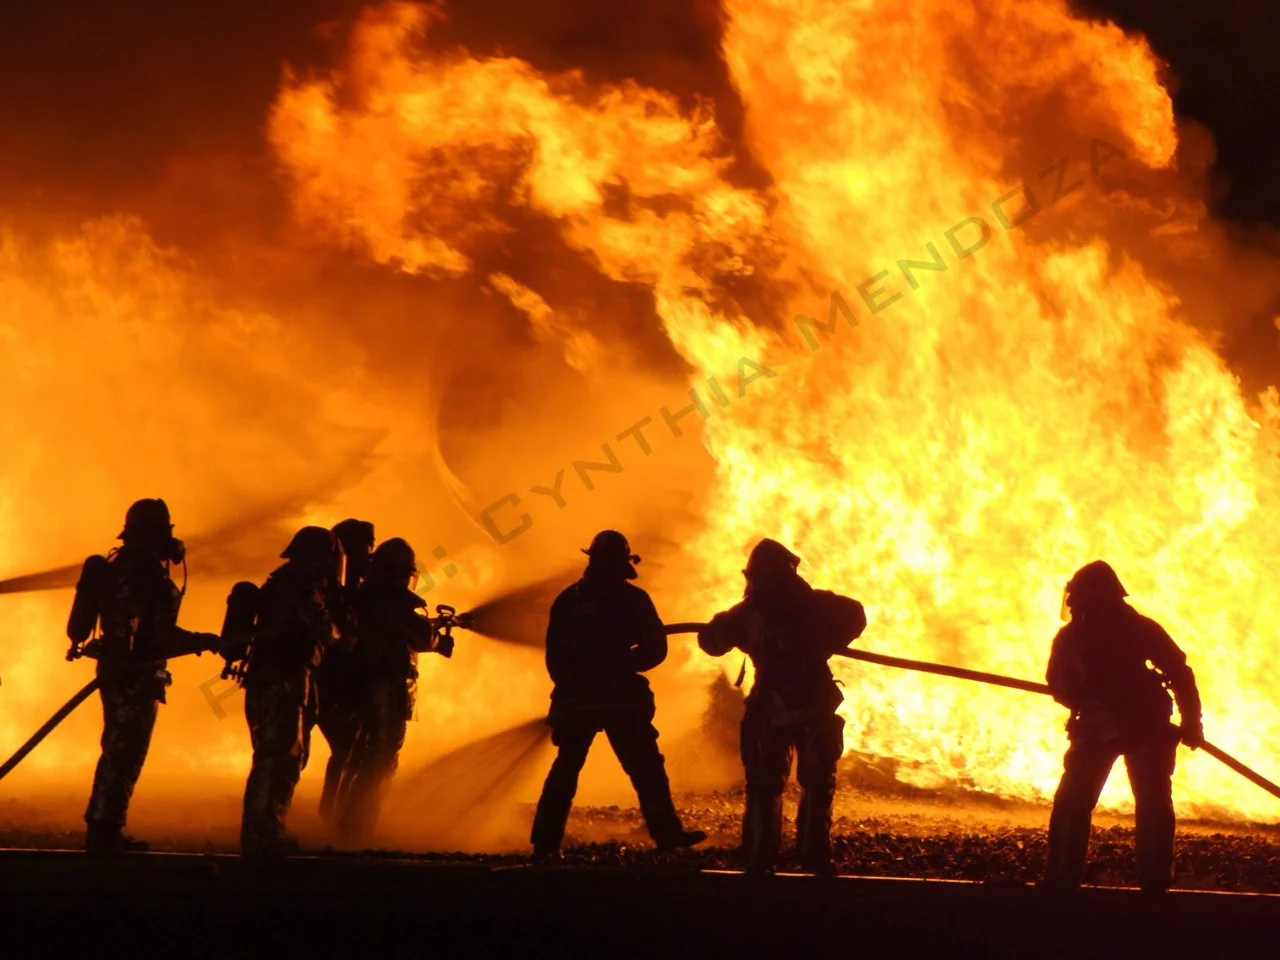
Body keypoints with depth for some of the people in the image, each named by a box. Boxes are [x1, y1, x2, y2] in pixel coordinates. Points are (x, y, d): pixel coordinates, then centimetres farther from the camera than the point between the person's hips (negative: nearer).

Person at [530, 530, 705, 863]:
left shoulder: (568, 599, 7)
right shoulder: (632, 598, -1)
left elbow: (554, 655, 8)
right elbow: (655, 648, -2)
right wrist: (622, 665, 8)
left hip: (576, 698, 3)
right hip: (621, 698, -3)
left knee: (565, 770, 10)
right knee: (646, 767, 3)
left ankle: (545, 844, 4)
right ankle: (668, 833, -3)